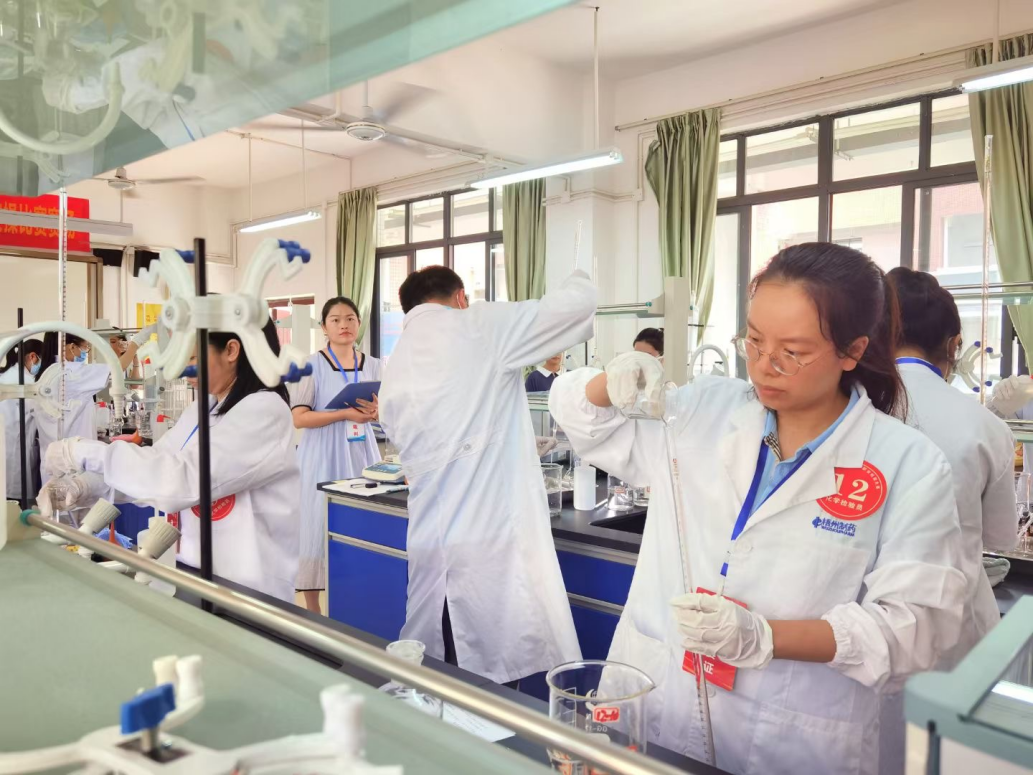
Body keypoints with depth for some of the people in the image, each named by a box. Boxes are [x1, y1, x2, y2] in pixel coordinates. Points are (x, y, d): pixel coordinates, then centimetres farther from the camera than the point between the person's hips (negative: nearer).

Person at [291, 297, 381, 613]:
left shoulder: (373, 366, 6)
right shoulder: (313, 365, -6)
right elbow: (299, 418, -12)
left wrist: (376, 412, -11)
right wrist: (345, 414, -21)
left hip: (360, 453, 4)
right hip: (323, 456, -4)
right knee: (318, 526, -1)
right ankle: (313, 611, 12)